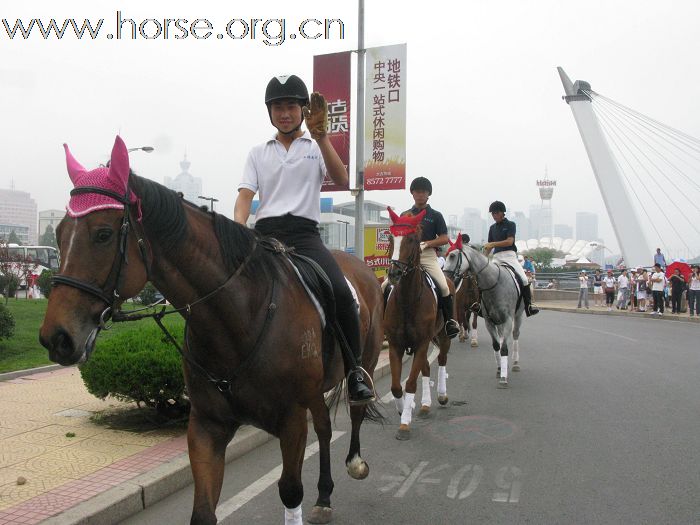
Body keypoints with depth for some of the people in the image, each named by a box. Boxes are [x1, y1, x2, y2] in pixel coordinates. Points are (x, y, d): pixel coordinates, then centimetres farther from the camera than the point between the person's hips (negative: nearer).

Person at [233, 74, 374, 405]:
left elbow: (341, 180, -3)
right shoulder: (258, 153, 20)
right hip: (264, 234, 2)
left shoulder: (316, 148, 16)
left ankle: (354, 372, -13)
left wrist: (320, 136, -12)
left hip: (304, 233, -2)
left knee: (340, 293, -27)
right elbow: (245, 196, 8)